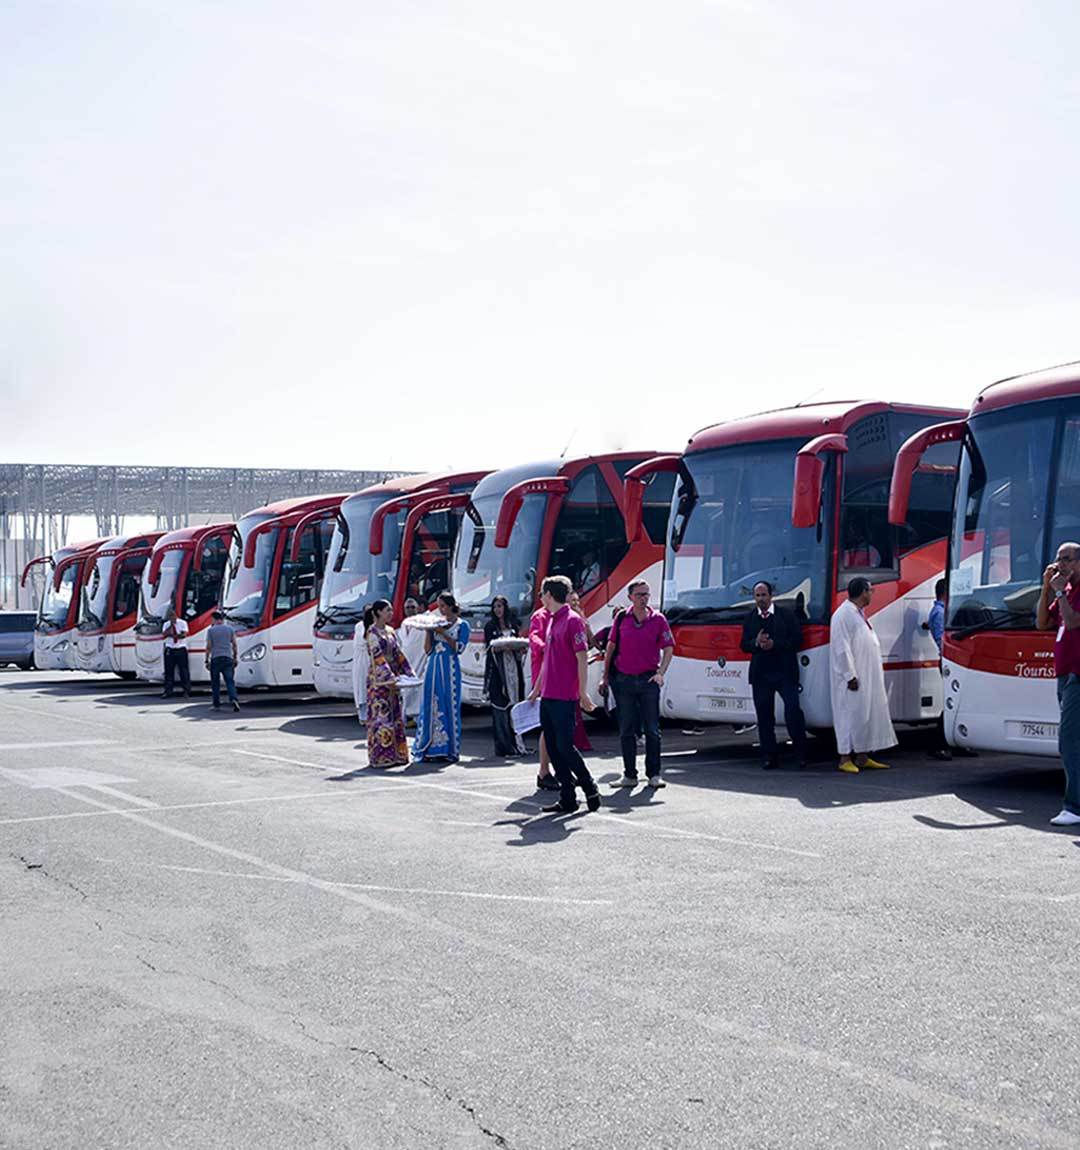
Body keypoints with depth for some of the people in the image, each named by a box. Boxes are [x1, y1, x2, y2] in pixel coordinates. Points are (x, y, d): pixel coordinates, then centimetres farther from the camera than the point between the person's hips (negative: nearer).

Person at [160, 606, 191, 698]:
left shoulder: (182, 623, 2)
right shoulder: (167, 624, 10)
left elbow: (184, 634, -9)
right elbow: (164, 634, -6)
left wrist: (172, 635, -14)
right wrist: (171, 625, -12)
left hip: (181, 650, -3)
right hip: (169, 650, 3)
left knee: (184, 671, -3)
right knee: (169, 671, 2)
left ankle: (186, 691, 1)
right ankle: (168, 691, 7)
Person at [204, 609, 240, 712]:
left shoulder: (210, 630, -1)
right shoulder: (230, 629, 5)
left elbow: (208, 646, -3)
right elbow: (234, 644, 6)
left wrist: (207, 660, 3)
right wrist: (235, 657, 15)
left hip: (215, 658, -2)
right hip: (228, 658, 2)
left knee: (215, 682, 9)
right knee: (230, 681, 2)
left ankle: (216, 704, 11)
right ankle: (233, 699, -21)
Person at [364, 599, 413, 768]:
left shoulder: (390, 630, 14)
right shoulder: (373, 632, -10)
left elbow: (398, 653, 17)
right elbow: (378, 657, -17)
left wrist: (408, 672, 9)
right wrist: (389, 678, -23)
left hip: (392, 678, 8)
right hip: (379, 679, -8)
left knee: (396, 715, 9)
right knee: (382, 716, -7)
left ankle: (396, 755, 14)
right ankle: (381, 756, -3)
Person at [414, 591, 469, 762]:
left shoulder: (462, 625, 4)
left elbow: (459, 647, -8)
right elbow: (427, 650, 9)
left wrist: (443, 633, -14)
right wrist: (428, 630, -3)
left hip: (450, 668, -3)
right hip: (434, 667, 3)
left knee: (450, 707, -3)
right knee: (430, 706, -1)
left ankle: (449, 749, 3)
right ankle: (429, 748, 2)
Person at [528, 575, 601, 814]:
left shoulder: (572, 620, -10)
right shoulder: (552, 621, 16)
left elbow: (582, 659, -13)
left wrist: (583, 693, -15)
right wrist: (536, 690, 26)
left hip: (564, 698, -9)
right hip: (547, 697, 9)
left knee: (565, 747, -6)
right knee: (553, 748, 7)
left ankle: (590, 789, 10)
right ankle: (567, 798, 11)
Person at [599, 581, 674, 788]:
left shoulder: (658, 619, 0)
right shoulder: (621, 619, 4)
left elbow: (668, 649, 1)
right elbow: (611, 647, 10)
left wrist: (660, 673, -12)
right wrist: (605, 676, 9)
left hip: (648, 679, -1)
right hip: (623, 679, 1)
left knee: (652, 729, 1)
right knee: (626, 730, 5)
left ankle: (653, 774, 9)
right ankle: (629, 775, 12)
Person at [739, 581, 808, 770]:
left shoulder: (787, 615, 2)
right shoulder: (749, 619, 12)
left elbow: (797, 640, -4)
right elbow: (744, 645, 9)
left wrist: (774, 644, -15)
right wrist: (756, 642, -13)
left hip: (785, 672, -3)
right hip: (760, 674, 3)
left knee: (793, 711, -10)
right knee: (764, 716, 4)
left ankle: (801, 754, 3)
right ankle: (770, 757, 10)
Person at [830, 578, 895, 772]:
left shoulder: (859, 613, 16)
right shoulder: (843, 615, -14)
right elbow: (842, 648, -19)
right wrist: (850, 676, -21)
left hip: (867, 677, 10)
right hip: (854, 679, -10)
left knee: (866, 714, 11)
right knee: (851, 714, -7)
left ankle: (862, 756, 17)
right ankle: (845, 758, -2)